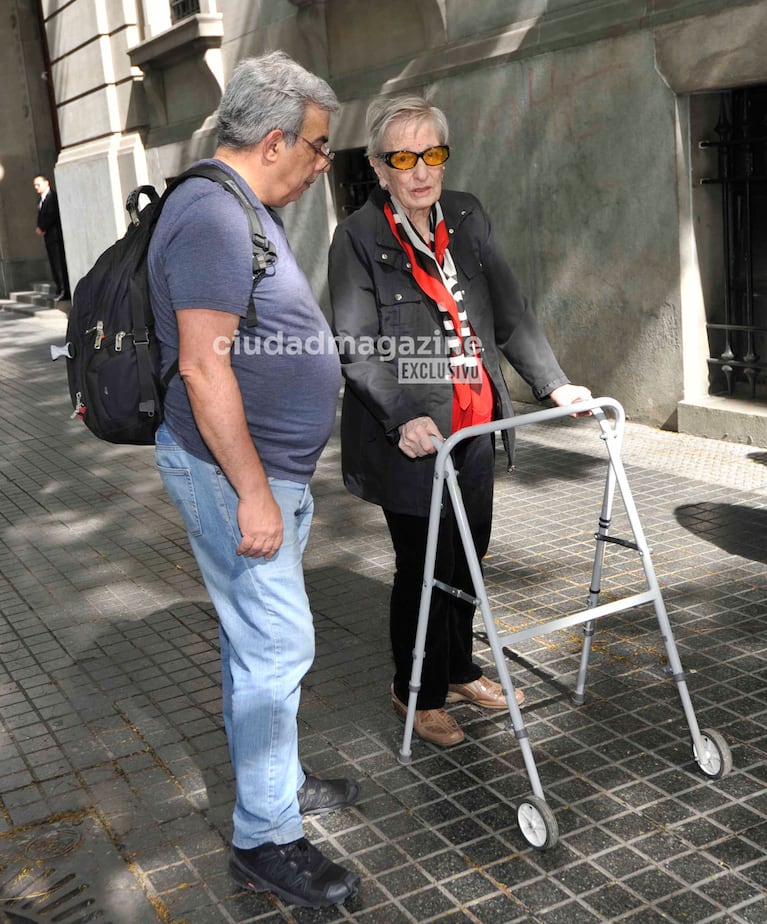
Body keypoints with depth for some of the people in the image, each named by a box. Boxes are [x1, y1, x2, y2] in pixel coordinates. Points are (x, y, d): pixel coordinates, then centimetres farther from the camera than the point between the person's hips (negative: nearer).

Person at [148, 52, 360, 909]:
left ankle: (273, 779, 34)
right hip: (232, 474, -10)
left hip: (269, 467, 10)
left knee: (258, 637, 18)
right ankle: (264, 838, 9)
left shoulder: (247, 211, 15)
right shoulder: (212, 215, -19)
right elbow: (204, 367, -25)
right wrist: (252, 493, -24)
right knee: (278, 643, -4)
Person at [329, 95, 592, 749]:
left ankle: (458, 672, 37)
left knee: (468, 555, 16)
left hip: (475, 427, 6)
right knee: (424, 565, 3)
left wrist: (554, 382, -1)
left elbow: (510, 311, 9)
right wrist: (404, 419, -28)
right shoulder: (359, 237, -9)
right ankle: (418, 694, 25)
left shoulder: (467, 217, 8)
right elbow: (357, 347, -16)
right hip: (410, 438, -6)